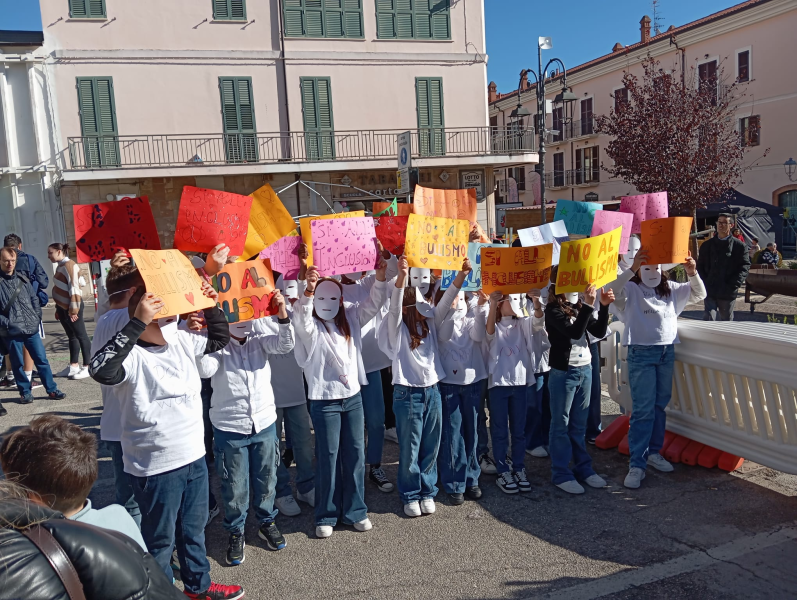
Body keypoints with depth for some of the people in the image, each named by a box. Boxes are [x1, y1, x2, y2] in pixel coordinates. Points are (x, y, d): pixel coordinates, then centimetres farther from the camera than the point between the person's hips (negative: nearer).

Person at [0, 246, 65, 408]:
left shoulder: (22, 279, 9)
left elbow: (34, 299, 16)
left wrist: (37, 317, 5)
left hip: (31, 328, 4)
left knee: (41, 359, 6)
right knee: (17, 363, 7)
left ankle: (52, 389, 13)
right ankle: (25, 392, 20)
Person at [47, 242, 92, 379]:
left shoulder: (69, 265, -14)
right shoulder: (60, 266, 14)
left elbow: (74, 288, -19)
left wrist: (73, 310, -20)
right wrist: (58, 308, 19)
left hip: (71, 307, -9)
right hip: (63, 307, 9)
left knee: (80, 335, -4)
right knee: (72, 336, 13)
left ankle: (88, 367, -1)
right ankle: (74, 366, 19)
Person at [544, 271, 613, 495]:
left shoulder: (579, 307, 7)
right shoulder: (553, 310, -12)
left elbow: (599, 332, 5)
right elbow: (574, 331, -24)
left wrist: (604, 306, -6)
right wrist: (589, 305, -27)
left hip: (585, 369, 6)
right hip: (564, 372, -6)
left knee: (579, 423, 16)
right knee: (561, 424, 3)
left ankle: (583, 468, 26)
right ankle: (561, 474, 12)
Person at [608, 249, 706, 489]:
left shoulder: (670, 289, 11)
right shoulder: (631, 289, -5)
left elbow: (699, 294, 13)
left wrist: (692, 273, -6)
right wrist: (632, 269, -35)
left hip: (667, 351, 6)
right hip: (641, 353, -5)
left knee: (660, 405, 13)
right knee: (643, 410, -7)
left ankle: (653, 452, 28)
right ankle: (637, 464, -3)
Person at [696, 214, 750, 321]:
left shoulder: (739, 246, 3)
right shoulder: (707, 245, 10)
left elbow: (744, 267, -2)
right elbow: (700, 266, 12)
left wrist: (733, 285, -13)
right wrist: (705, 284, -2)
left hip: (728, 293, 0)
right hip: (710, 292, 1)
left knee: (726, 320, 14)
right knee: (709, 320, -10)